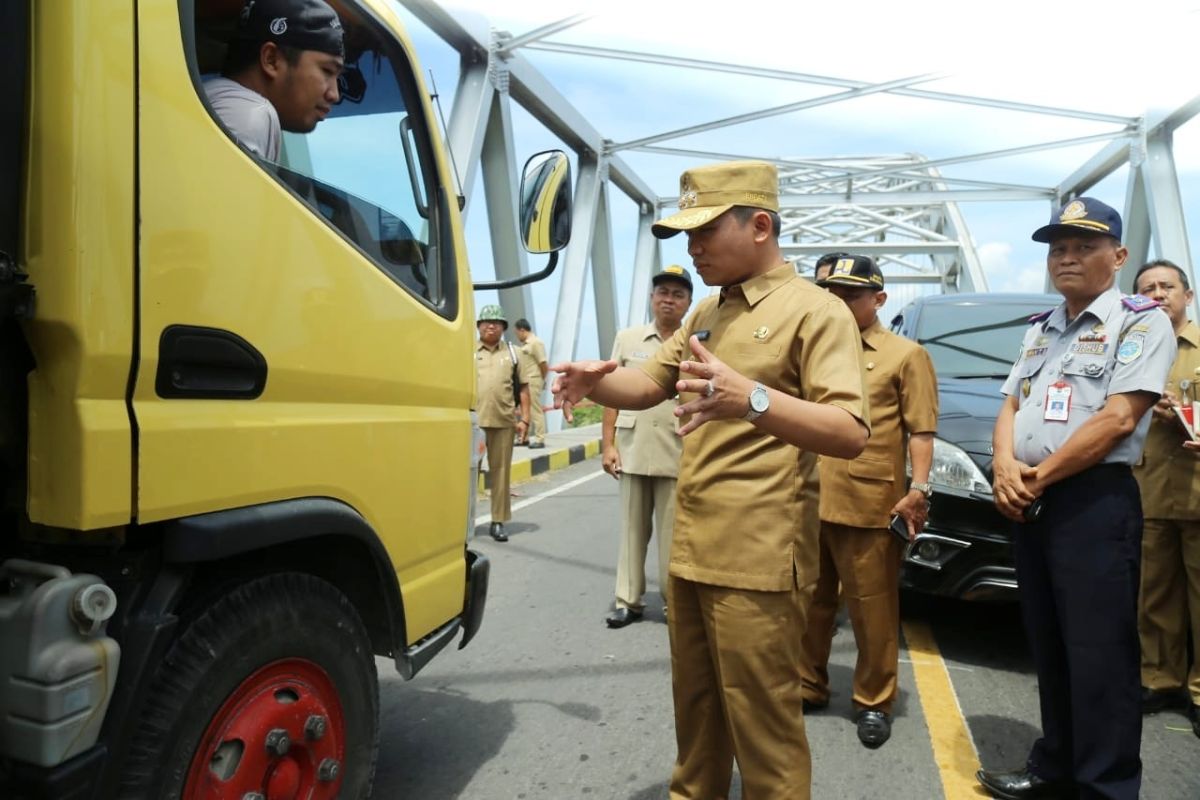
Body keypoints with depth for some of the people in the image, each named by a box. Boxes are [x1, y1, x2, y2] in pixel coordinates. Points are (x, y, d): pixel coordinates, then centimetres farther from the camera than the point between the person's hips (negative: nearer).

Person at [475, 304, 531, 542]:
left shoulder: (512, 353, 13)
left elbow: (523, 388, 12)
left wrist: (524, 418, 4)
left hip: (504, 421, 2)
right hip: (472, 420, -2)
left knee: (501, 471, 6)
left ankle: (498, 522, 15)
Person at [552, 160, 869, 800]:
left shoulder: (816, 310, -9)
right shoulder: (706, 314, 16)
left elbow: (851, 434, -20)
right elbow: (648, 384, 16)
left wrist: (751, 398, -38)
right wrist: (596, 381, -7)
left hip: (758, 560, -7)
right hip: (690, 550, 8)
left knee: (761, 720, 4)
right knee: (694, 703, 20)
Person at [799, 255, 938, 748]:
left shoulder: (905, 355, 2)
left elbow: (921, 429, -2)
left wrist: (919, 489, -12)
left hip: (868, 505, -5)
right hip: (808, 500, 5)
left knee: (873, 610, 5)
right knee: (811, 603, 15)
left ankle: (874, 702, 22)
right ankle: (807, 686, 31)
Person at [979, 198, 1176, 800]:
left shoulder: (1140, 321, -4)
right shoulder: (1039, 330, 18)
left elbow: (1118, 419, -15)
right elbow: (1010, 407, 15)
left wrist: (1037, 477, -11)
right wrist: (1004, 467, -6)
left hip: (1094, 503, -7)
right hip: (1026, 505, 7)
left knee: (1098, 659, -1)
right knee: (1050, 651, 15)